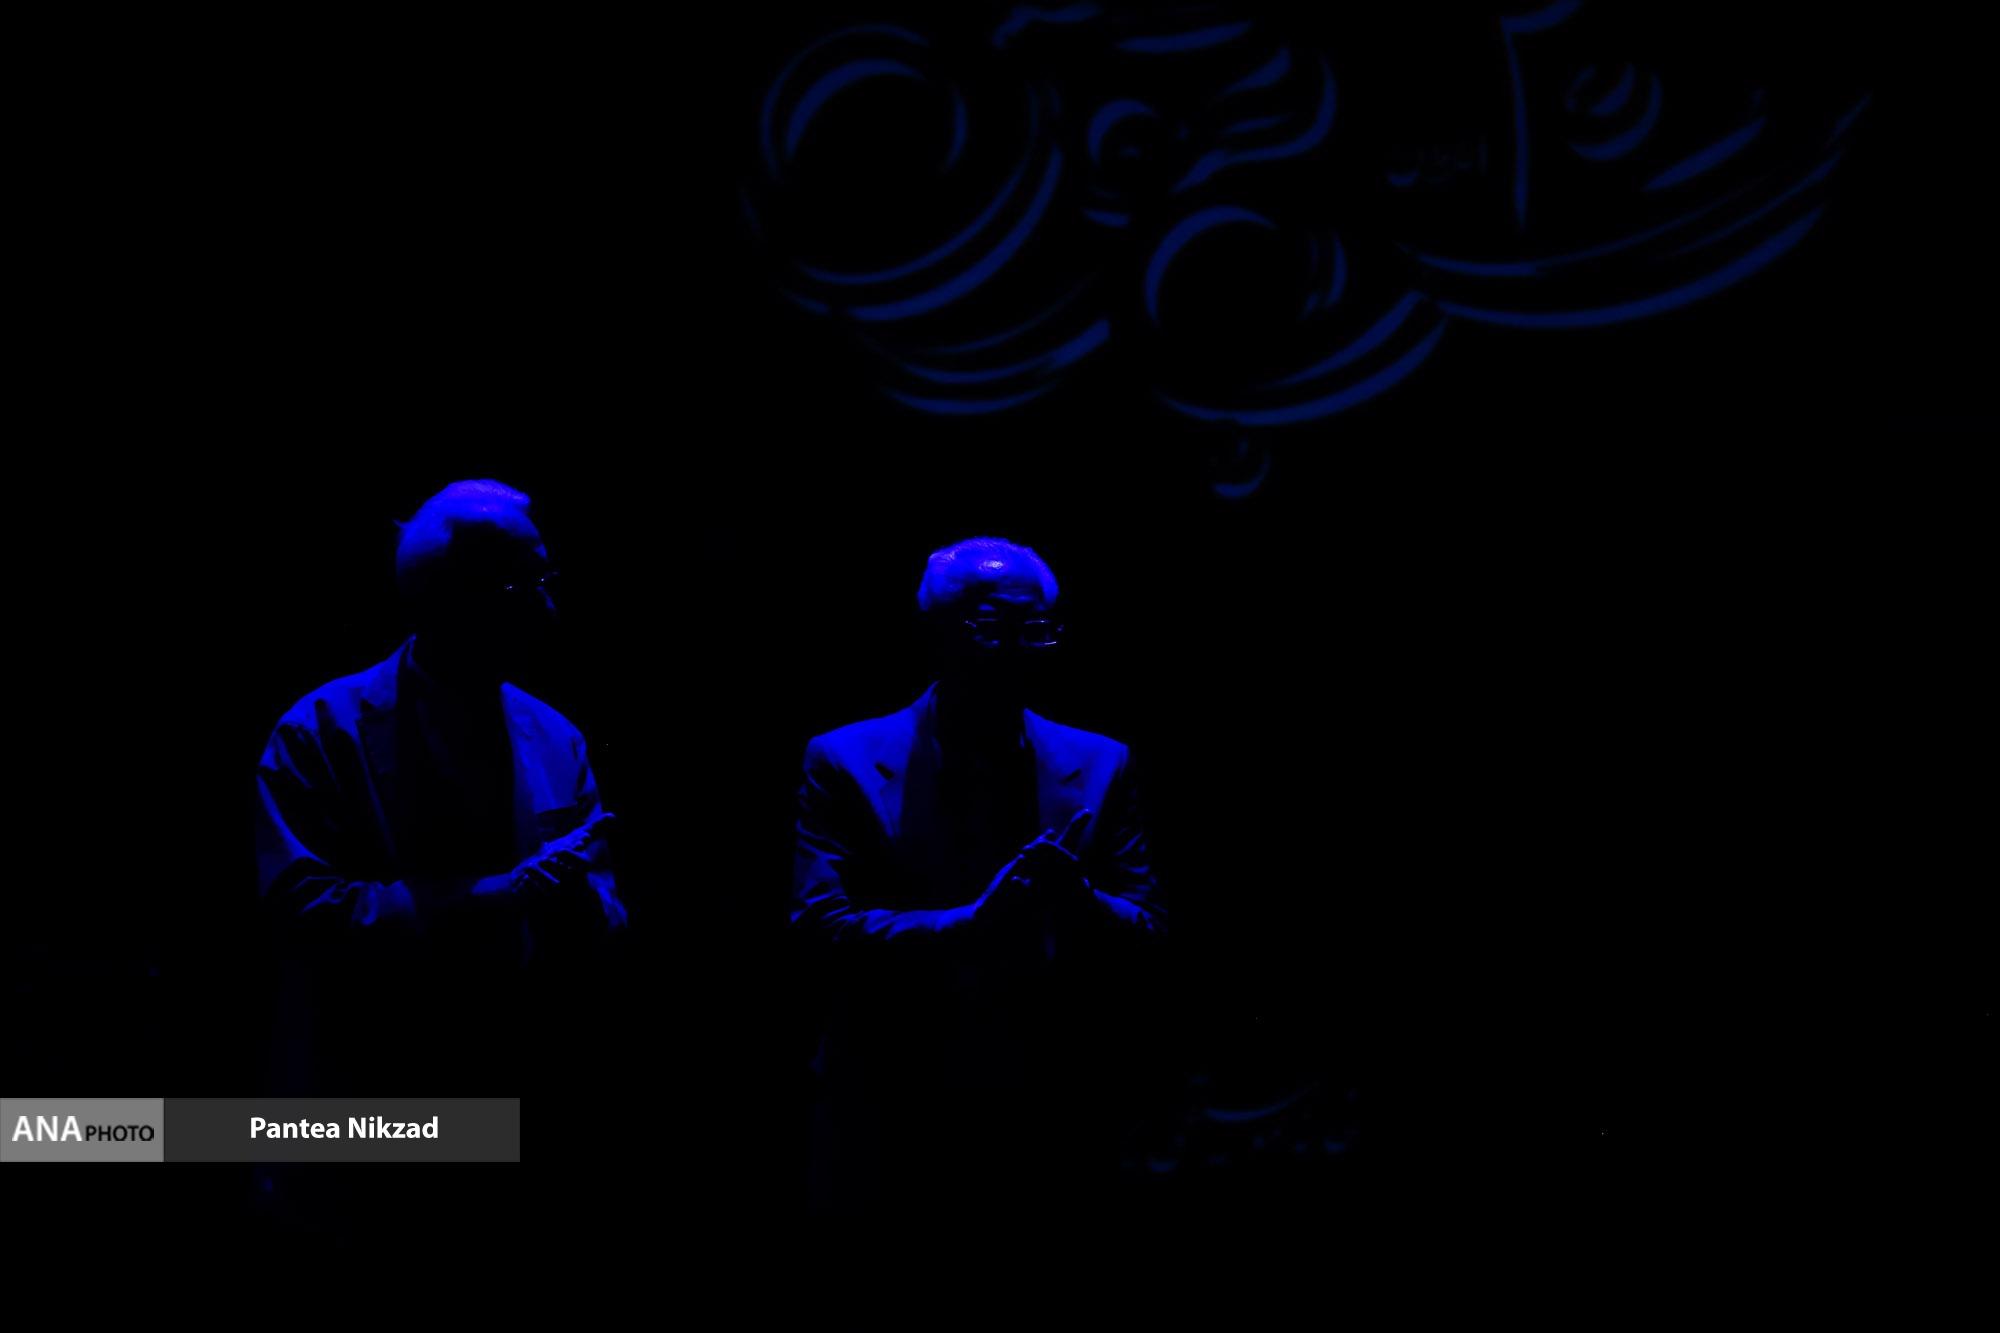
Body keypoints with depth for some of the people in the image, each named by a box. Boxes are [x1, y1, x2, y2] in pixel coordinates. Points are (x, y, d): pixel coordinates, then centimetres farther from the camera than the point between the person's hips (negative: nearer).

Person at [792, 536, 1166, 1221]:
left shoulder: (1099, 768, 6)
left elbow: (1147, 937, 1)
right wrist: (967, 925, -24)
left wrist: (1078, 897, -20)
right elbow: (820, 927, -11)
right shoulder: (846, 763, -2)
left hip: (1052, 1131, 2)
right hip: (893, 1129, -2)